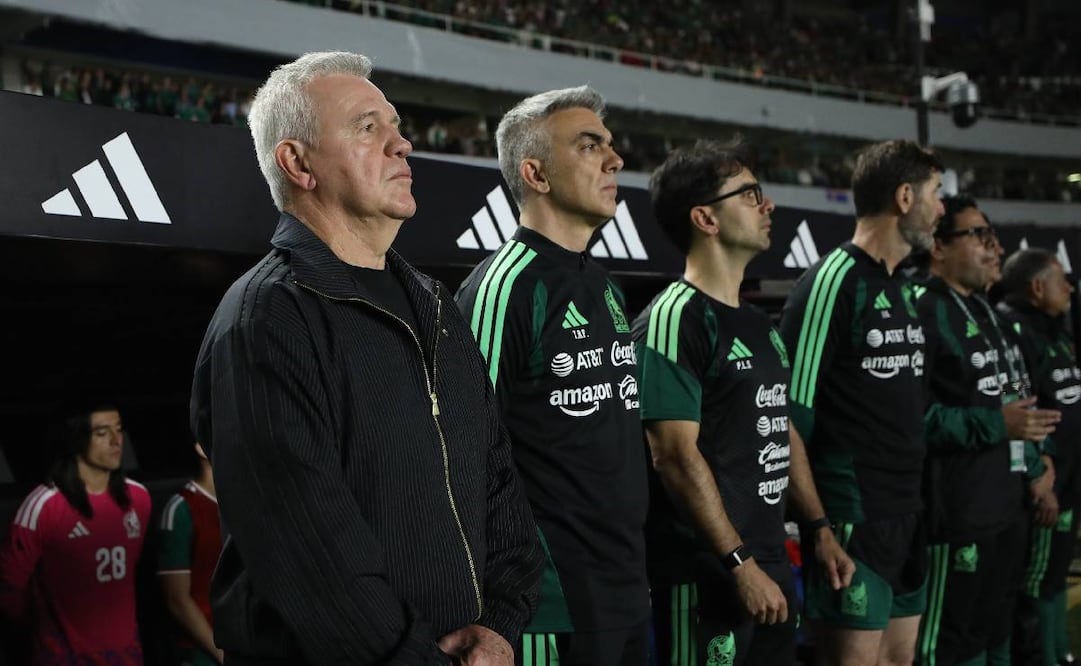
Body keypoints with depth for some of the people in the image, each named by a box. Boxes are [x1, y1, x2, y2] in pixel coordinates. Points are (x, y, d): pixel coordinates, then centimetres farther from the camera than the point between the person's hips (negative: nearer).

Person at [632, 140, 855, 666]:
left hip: (769, 561, 9)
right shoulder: (675, 318, -13)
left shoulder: (759, 325, 14)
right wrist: (741, 564, -19)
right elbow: (676, 456, -19)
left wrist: (819, 528, 16)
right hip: (706, 573, -8)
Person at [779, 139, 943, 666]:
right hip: (852, 509, -9)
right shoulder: (834, 280, -12)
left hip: (904, 508, 9)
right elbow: (792, 404, -14)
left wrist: (916, 492, 16)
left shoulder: (903, 288, 14)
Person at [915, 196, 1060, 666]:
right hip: (958, 513, -10)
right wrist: (996, 425, -25)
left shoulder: (983, 310, 18)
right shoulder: (924, 312, -15)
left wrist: (1033, 466, 19)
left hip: (1007, 504, 10)